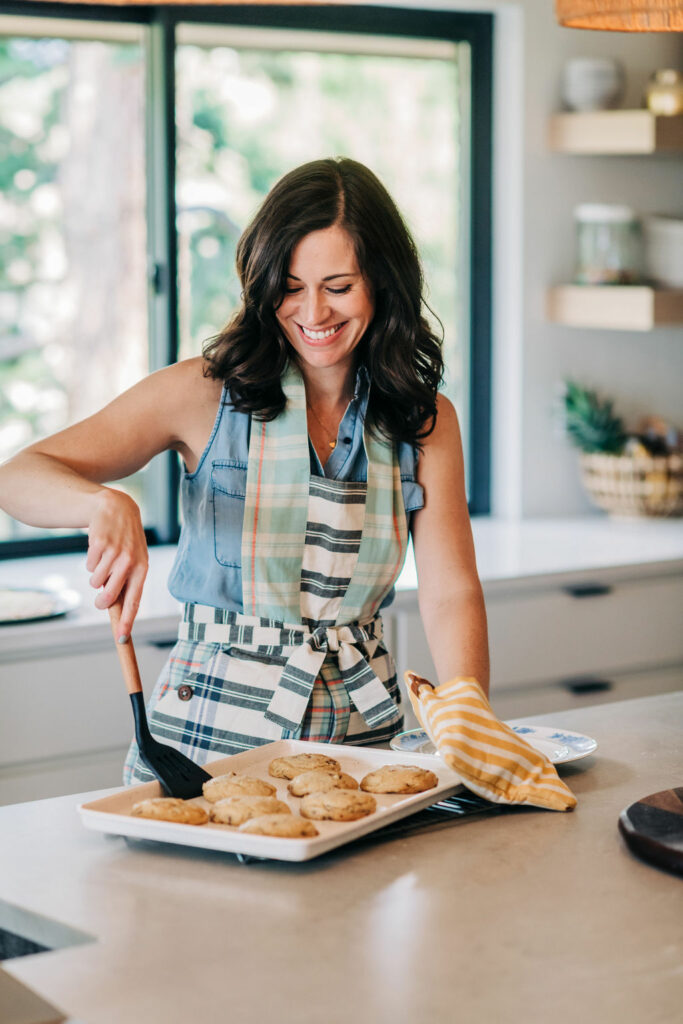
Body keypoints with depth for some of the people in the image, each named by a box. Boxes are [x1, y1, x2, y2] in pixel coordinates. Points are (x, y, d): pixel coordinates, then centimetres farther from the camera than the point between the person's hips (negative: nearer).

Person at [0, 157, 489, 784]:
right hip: (211, 726, -2)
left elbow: (451, 594, 0)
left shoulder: (427, 421, 5)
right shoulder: (207, 392, -3)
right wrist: (106, 504, -30)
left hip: (360, 726, 2)